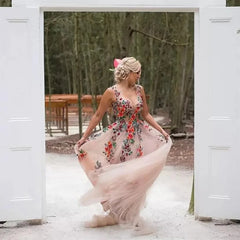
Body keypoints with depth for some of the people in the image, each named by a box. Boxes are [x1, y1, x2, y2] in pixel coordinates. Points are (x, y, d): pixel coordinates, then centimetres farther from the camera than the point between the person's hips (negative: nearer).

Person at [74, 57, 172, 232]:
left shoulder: (139, 90, 5)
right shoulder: (112, 92, -8)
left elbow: (146, 114, 14)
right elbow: (98, 116, -3)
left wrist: (162, 131, 6)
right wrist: (84, 137, -3)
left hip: (138, 138, 5)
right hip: (119, 138, -4)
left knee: (134, 177, 8)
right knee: (117, 176, 1)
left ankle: (131, 214, 21)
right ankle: (116, 213, 16)